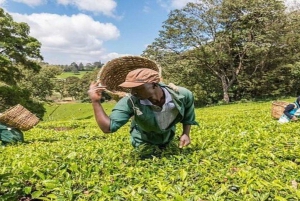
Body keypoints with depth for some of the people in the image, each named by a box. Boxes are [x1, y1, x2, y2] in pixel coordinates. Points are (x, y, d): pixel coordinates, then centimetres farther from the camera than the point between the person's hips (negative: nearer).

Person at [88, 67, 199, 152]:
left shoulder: (181, 95, -32)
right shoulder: (130, 101, -39)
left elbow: (188, 113, -8)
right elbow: (108, 128, -42)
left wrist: (186, 133, -12)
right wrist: (95, 101, -50)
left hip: (169, 138, 3)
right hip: (144, 141, -2)